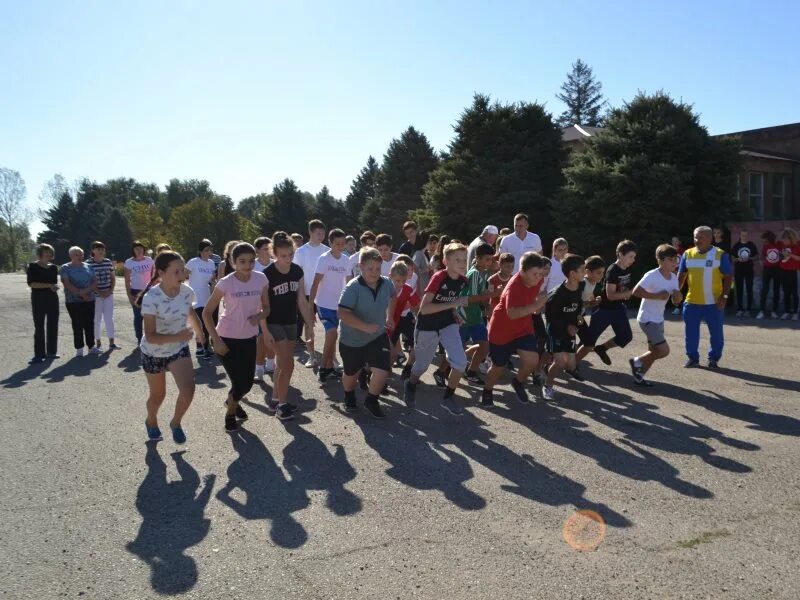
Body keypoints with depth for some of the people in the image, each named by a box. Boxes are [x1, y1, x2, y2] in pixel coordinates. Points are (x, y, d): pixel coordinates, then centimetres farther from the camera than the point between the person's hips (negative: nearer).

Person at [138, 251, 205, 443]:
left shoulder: (187, 292, -14)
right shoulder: (151, 298, -29)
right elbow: (151, 337, -30)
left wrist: (200, 332, 25)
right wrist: (178, 337, -42)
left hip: (179, 350, 3)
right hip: (153, 353, -3)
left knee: (188, 390, -17)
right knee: (158, 395, 15)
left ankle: (176, 423, 14)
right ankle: (151, 422, 50)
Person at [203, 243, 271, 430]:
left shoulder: (260, 279, -7)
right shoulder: (226, 283, -18)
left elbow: (266, 307, 4)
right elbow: (207, 312, -12)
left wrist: (259, 316, -19)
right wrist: (216, 340, -17)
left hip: (249, 338, 4)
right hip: (228, 338, -4)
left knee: (247, 382, 9)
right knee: (239, 382, -4)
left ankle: (232, 401, 46)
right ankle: (230, 413, 28)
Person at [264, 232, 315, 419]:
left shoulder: (297, 271, -2)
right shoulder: (268, 274, -18)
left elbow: (302, 301, 6)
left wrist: (310, 324, 7)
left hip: (291, 323, 6)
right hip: (274, 324, -6)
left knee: (282, 364, 13)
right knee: (288, 364, -9)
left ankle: (274, 400, 27)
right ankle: (281, 404, 4)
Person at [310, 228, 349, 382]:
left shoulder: (346, 260, 4)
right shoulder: (324, 259, -12)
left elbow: (348, 282, 12)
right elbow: (315, 284, -14)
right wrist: (310, 305, -17)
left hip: (338, 305, 6)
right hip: (324, 304, -6)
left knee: (332, 336, 12)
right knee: (332, 334, -15)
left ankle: (329, 367, 22)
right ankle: (322, 368, -3)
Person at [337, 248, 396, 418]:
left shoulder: (386, 283, -8)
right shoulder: (353, 287, -25)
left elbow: (392, 297, 16)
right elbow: (343, 313, -32)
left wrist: (389, 317, 12)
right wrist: (365, 327, -37)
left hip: (378, 336, 3)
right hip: (352, 339, -3)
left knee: (382, 370, -11)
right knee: (351, 373, 16)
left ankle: (371, 400, 17)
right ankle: (349, 397, 49)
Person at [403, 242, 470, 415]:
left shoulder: (462, 281, -6)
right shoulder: (438, 278, -25)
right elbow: (423, 308, -30)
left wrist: (455, 315, -1)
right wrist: (452, 304, -33)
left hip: (448, 324, 4)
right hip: (427, 327, -4)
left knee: (460, 362, -12)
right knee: (422, 365, 13)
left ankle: (448, 397, 9)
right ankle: (410, 385, 46)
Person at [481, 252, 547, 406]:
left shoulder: (537, 281, -8)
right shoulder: (514, 286, -31)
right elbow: (512, 313, -44)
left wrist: (538, 305, 6)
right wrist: (535, 306, -50)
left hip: (523, 328, 5)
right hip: (501, 330, -5)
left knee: (532, 360, -15)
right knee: (498, 367, 8)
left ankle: (518, 382, 17)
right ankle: (487, 392, 37)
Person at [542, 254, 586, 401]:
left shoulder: (581, 286, -8)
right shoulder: (557, 295, -28)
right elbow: (550, 317, -16)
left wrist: (578, 315, -1)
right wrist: (566, 326, -15)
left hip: (571, 329, 6)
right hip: (556, 329, -6)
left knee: (570, 366, 6)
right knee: (560, 362, -17)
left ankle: (549, 370, 35)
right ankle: (547, 386, 7)